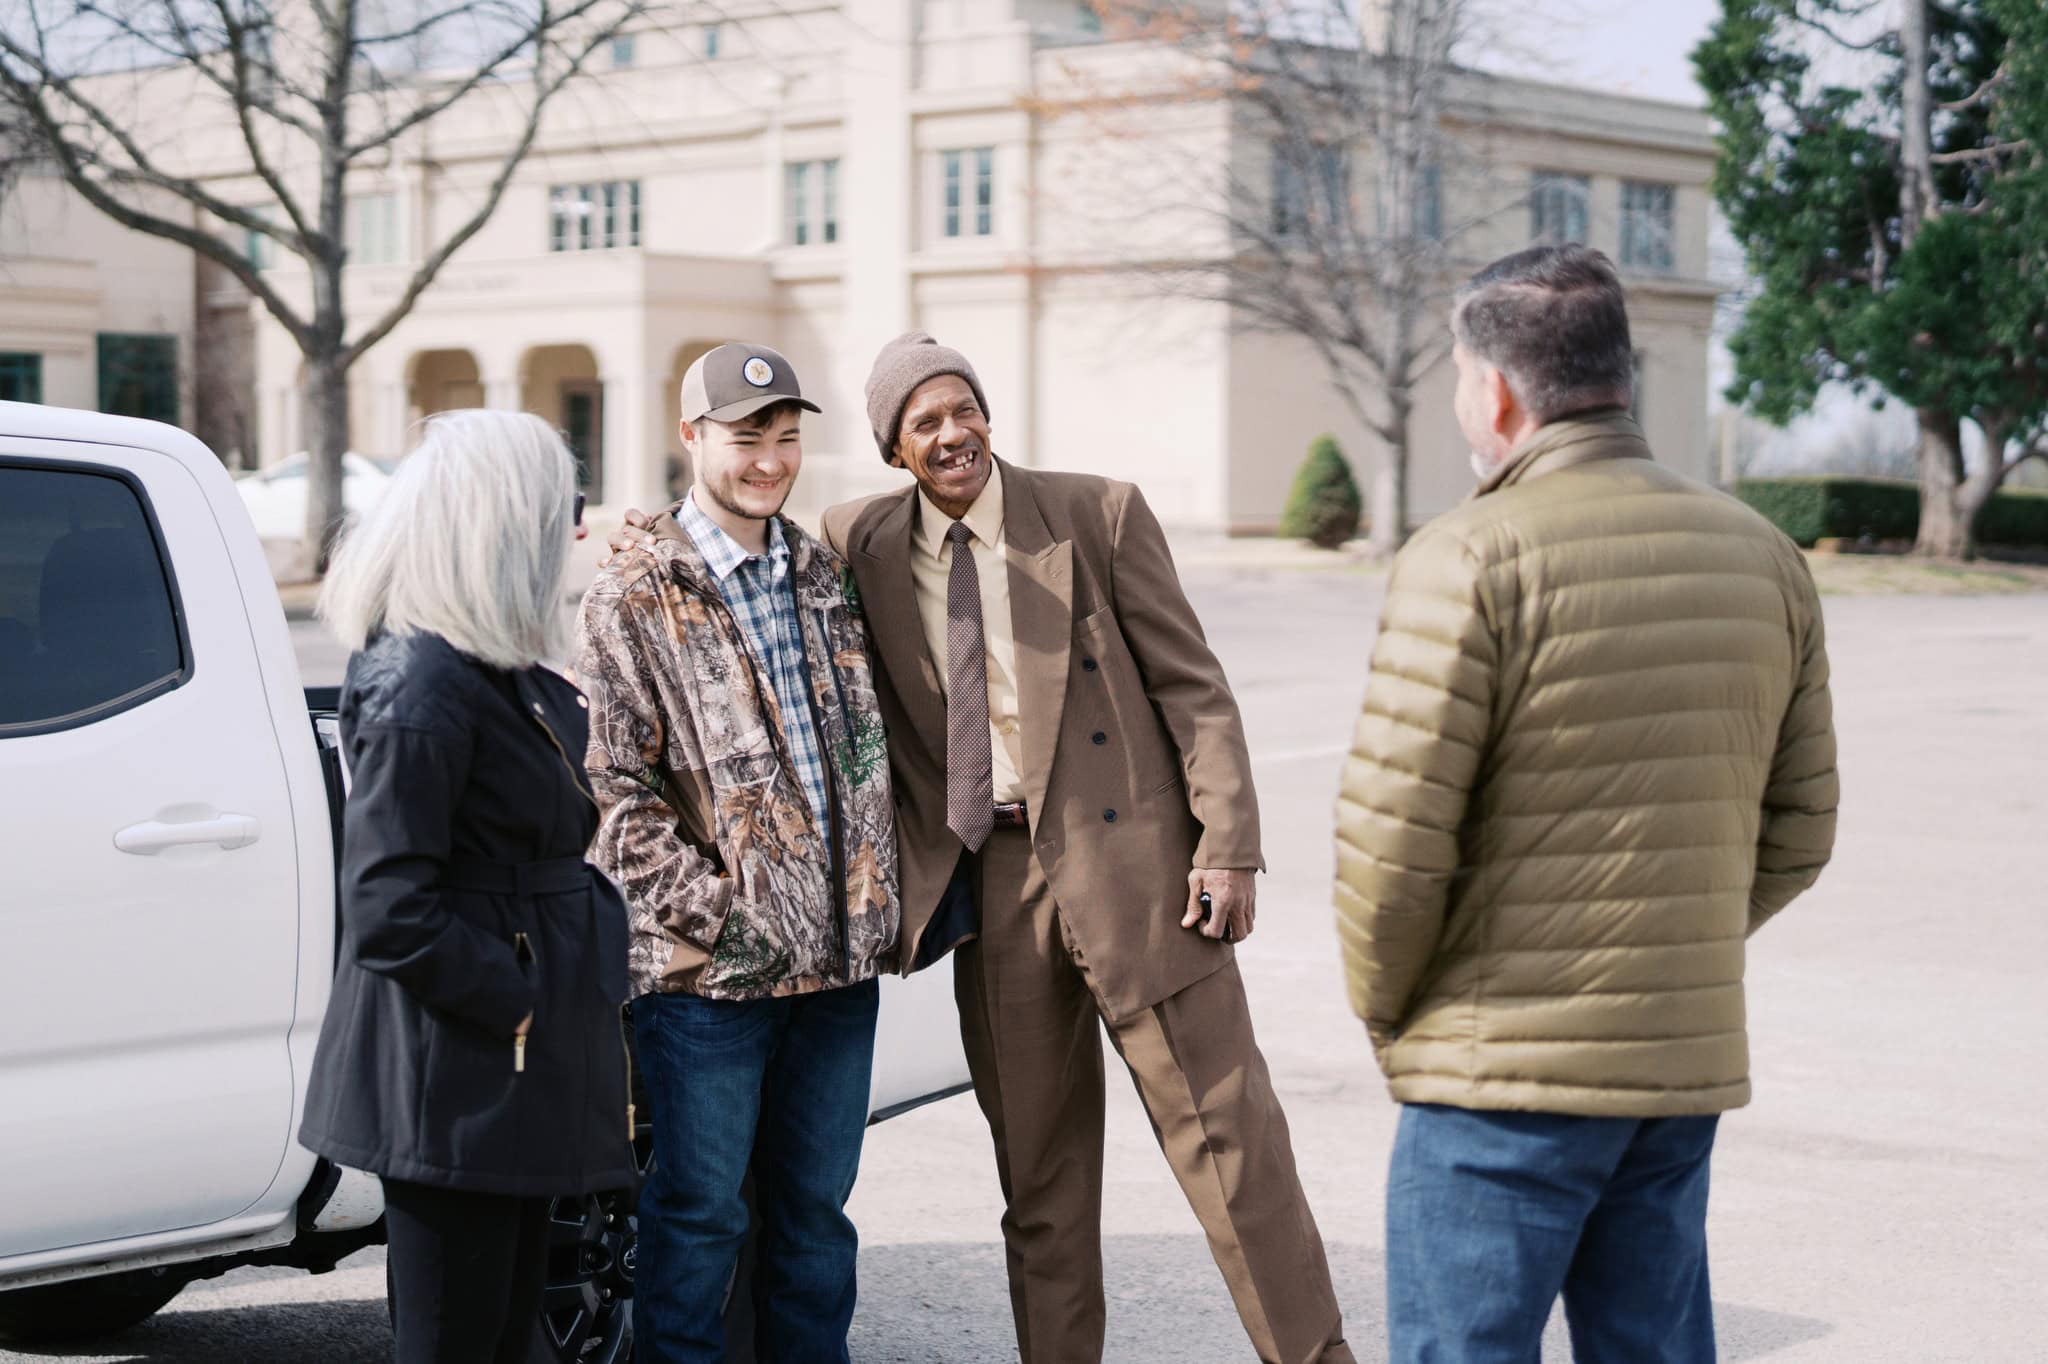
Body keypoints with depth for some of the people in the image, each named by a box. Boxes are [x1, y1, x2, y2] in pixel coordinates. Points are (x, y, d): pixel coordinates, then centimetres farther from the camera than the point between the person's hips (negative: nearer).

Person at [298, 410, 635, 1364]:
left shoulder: (501, 670, 11)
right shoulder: (420, 689, -20)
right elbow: (390, 917, -22)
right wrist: (518, 1001, -16)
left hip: (511, 1074, 10)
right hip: (458, 1082, -10)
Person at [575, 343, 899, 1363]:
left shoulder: (826, 578, 13)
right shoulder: (635, 599, -5)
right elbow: (614, 783, -9)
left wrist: (889, 895, 12)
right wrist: (708, 909, -15)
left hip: (838, 950, 5)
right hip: (710, 968, -5)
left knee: (816, 1211, 13)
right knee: (697, 1215, 2)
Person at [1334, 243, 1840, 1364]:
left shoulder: (1469, 561, -13)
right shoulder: (1761, 557, 7)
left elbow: (1392, 839, -15)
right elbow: (1797, 830, 12)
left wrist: (1384, 1010, 2)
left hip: (1504, 1069, -6)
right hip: (1687, 1061, 6)